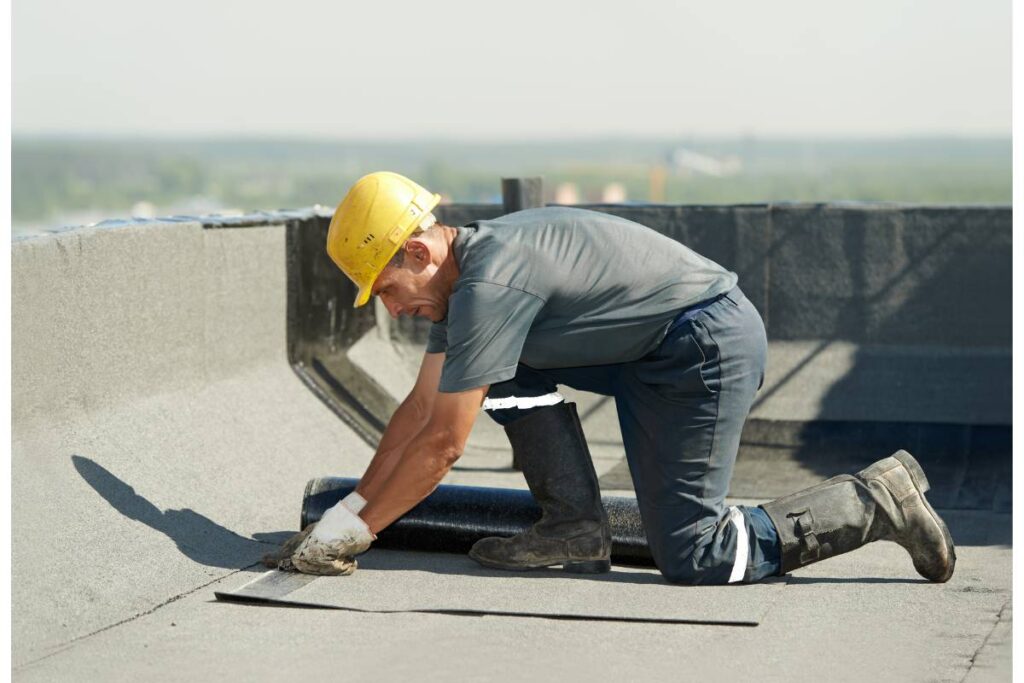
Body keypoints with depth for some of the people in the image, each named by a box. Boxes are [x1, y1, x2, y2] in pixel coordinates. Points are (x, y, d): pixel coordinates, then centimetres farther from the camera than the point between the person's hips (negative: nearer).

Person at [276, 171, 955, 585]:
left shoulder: (489, 285, -21)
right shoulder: (465, 270, 9)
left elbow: (442, 444, -18)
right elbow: (420, 409, 14)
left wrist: (356, 531, -9)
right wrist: (350, 507, 11)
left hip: (711, 347, -10)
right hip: (651, 353, 10)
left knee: (692, 557, -8)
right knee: (510, 366, 7)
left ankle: (876, 501, -2)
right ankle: (576, 526, 7)